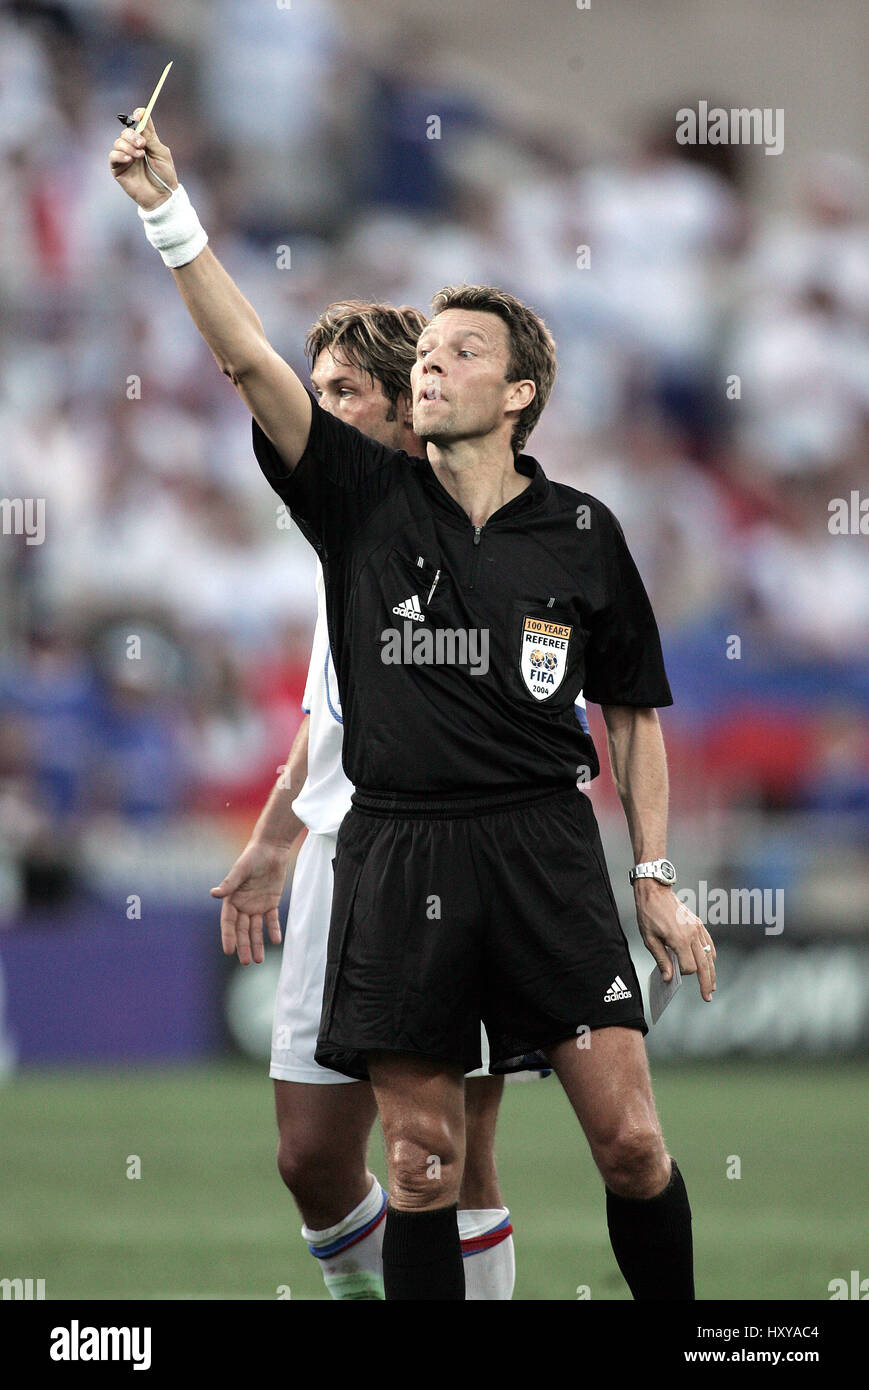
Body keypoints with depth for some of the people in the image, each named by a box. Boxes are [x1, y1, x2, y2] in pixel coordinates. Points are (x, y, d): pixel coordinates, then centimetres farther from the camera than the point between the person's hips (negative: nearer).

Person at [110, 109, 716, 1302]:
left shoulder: (582, 533, 5)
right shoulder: (364, 499, 4)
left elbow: (634, 711, 13)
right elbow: (248, 360, -8)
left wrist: (657, 878, 6)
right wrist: (169, 216, -20)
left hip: (545, 845, 0)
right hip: (399, 852, 0)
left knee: (630, 1136, -6)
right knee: (422, 1161, 1)